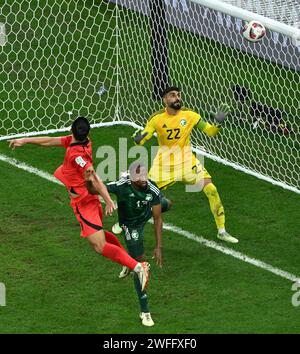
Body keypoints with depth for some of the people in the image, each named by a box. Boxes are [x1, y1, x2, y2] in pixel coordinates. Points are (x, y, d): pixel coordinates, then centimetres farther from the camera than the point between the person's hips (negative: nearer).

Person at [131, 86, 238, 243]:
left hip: (187, 161, 1)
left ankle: (221, 231, 2)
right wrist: (137, 139, -35)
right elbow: (141, 140, -11)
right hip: (164, 164, -1)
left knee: (211, 190, -12)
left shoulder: (190, 115, -9)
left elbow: (210, 132, -3)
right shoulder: (157, 118, -12)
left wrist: (218, 123, -23)